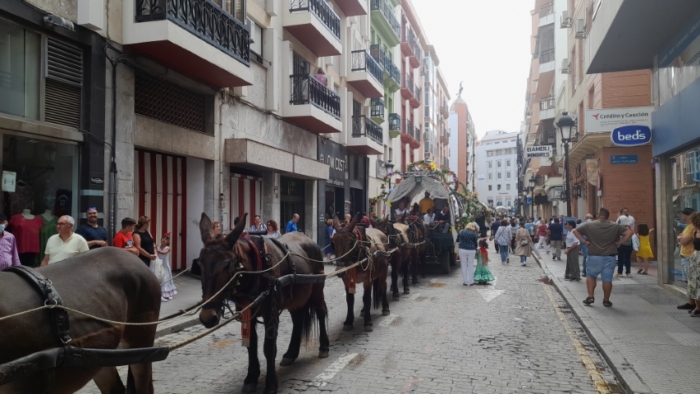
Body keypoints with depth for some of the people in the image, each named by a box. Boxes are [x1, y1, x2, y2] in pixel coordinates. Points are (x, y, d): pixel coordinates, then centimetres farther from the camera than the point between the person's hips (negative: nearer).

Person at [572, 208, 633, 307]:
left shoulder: (590, 225, 2)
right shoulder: (615, 226, 3)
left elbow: (575, 231, 2)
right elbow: (629, 232, -4)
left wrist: (584, 241, 2)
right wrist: (619, 242, -1)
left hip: (594, 256, 0)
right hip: (610, 257, 1)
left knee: (591, 276, 16)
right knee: (607, 279, 6)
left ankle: (590, 296, 6)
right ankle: (606, 300, 13)